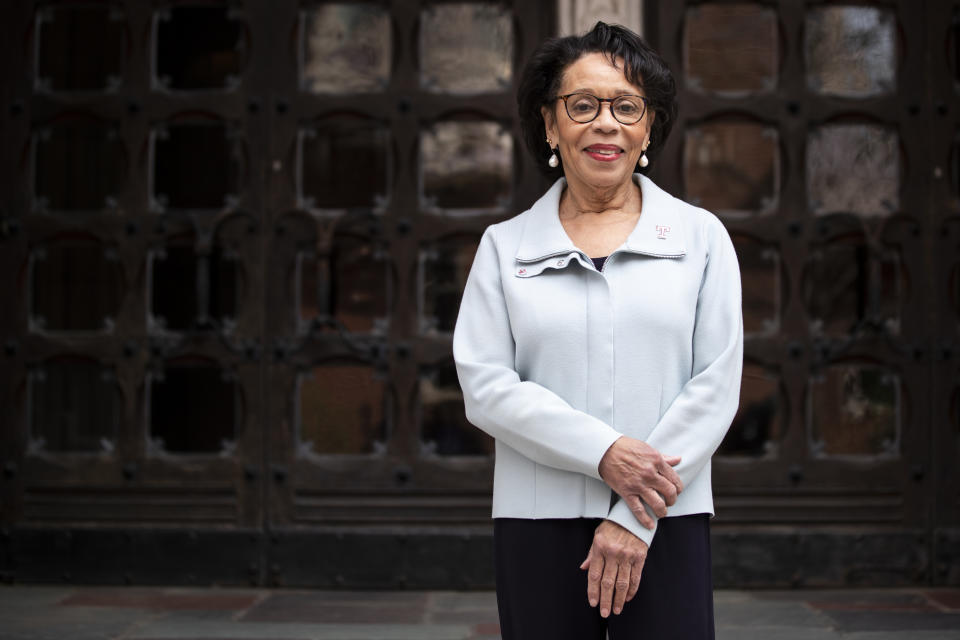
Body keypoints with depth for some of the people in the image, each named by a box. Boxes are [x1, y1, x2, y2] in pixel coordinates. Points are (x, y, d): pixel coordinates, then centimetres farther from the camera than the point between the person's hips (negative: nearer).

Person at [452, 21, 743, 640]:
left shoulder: (701, 237, 7)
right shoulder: (504, 246, 8)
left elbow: (716, 385, -1)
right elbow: (485, 385, -2)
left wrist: (634, 518, -8)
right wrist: (602, 452, -15)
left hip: (666, 521, 0)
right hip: (538, 520, 1)